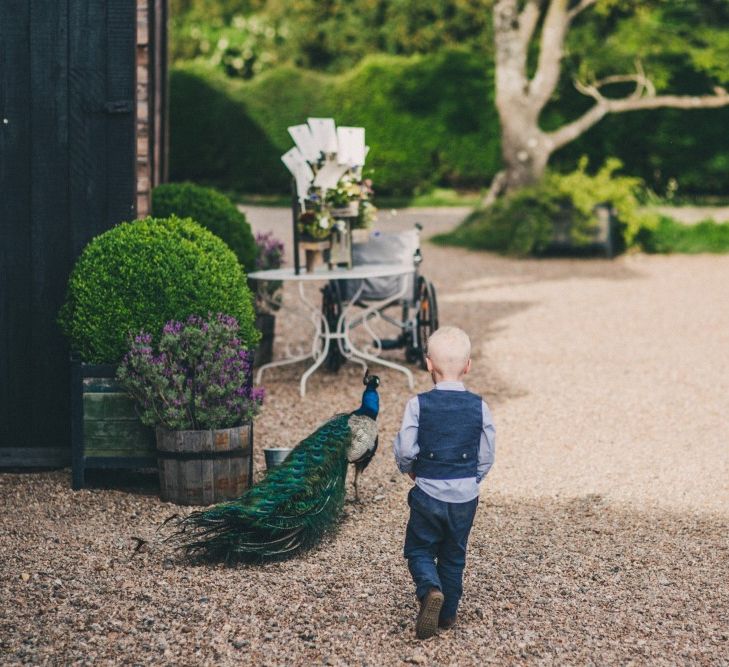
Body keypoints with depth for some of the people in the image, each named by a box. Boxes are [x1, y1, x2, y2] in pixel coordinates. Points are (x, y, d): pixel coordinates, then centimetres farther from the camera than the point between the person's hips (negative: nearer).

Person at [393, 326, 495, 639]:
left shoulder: (418, 404, -12)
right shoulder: (479, 407, -7)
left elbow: (404, 450, -12)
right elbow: (486, 457, -1)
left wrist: (409, 468, 10)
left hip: (428, 493, -2)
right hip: (465, 495, 2)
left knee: (420, 550, 11)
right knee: (454, 555, 18)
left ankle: (431, 590, -16)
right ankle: (447, 614, 24)